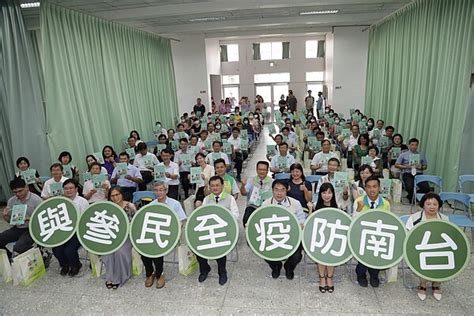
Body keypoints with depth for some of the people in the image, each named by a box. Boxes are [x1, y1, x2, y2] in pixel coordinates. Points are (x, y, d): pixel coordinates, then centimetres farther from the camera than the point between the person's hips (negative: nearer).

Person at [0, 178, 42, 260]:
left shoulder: (36, 200, -11)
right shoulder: (11, 201, 6)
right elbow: (9, 220, 15)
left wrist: (29, 219, -28)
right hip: (17, 229, 7)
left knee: (18, 247, -29)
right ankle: (11, 258, 12)